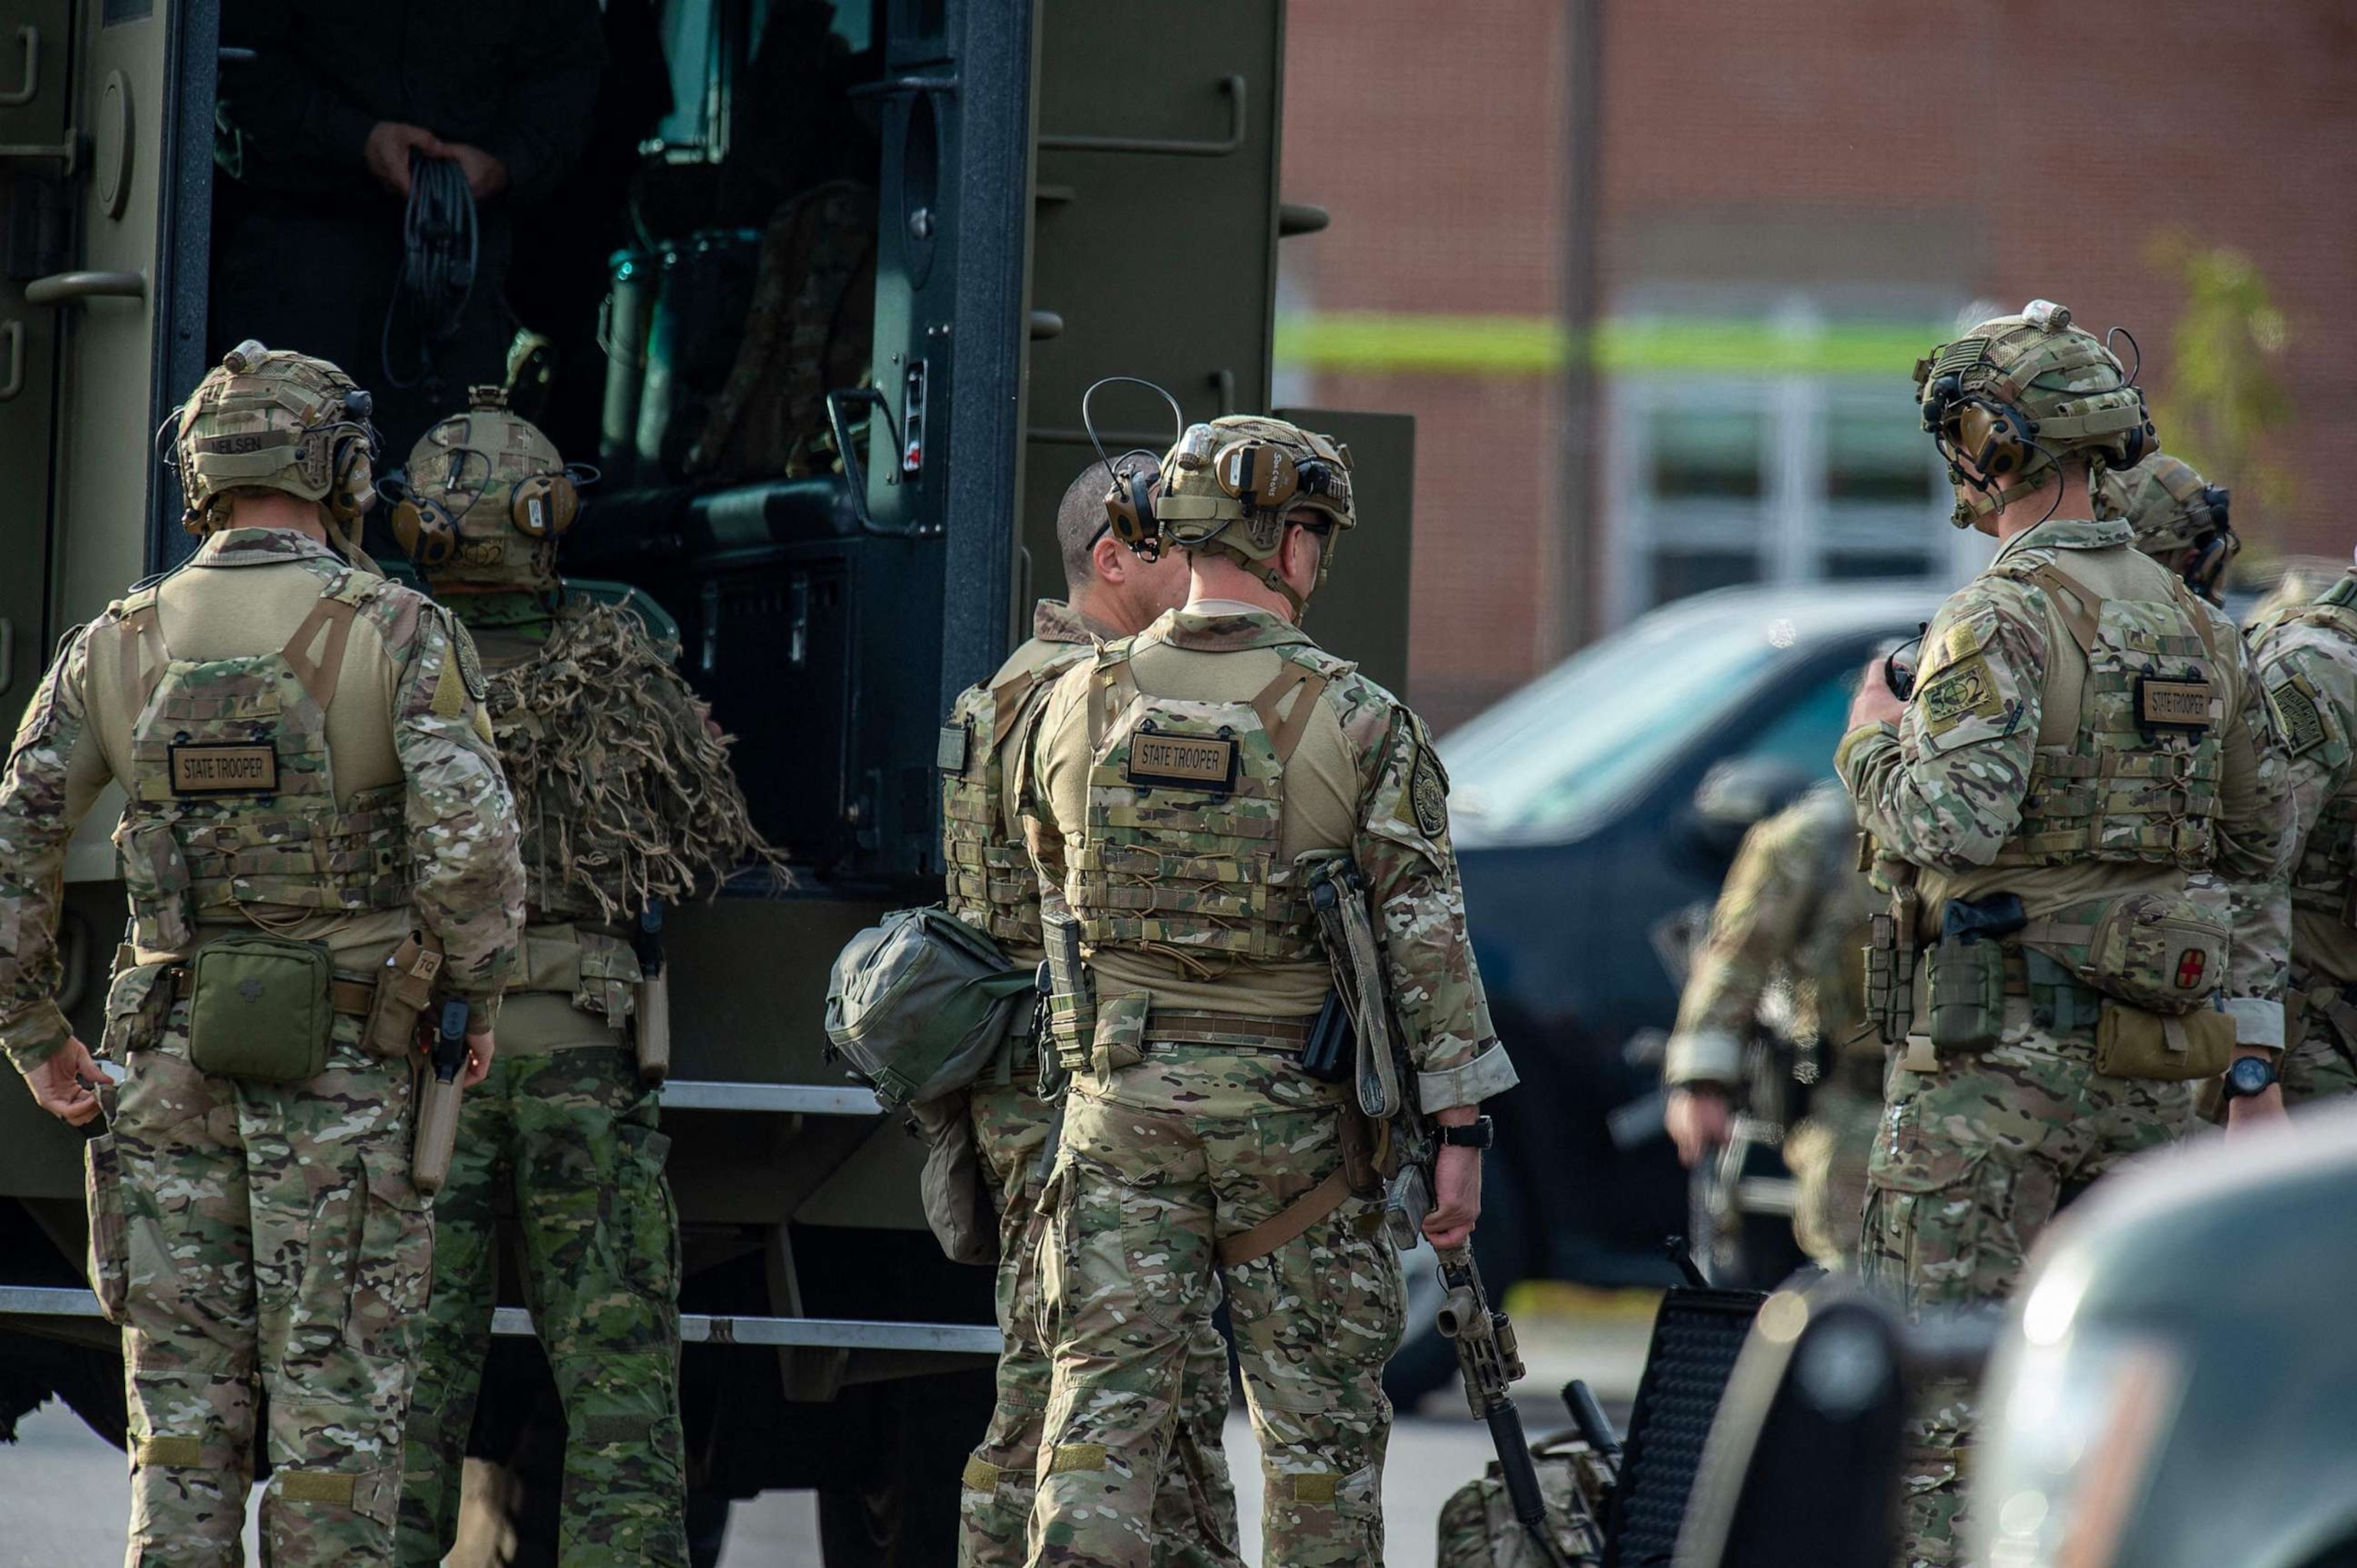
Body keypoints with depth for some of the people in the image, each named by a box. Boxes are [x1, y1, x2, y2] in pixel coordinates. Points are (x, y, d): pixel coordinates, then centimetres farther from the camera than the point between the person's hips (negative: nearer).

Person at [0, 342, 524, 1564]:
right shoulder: (402, 638, -8)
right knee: (336, 1399, 3)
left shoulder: (117, 646, 3)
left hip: (170, 1058, 3)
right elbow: (467, 844, -20)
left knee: (184, 1395, 8)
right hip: (340, 1066, -3)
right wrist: (477, 995, -3)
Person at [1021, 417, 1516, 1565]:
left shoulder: (1081, 705, 2)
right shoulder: (1356, 720, -8)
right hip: (1291, 1104, -2)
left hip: (1120, 1089, 2)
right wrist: (1458, 1128, -5)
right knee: (1320, 1415, 8)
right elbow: (1426, 933, -9)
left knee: (1106, 1391, 0)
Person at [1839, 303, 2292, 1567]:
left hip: (1992, 1059, -7)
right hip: (2146, 1064, 7)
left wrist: (1871, 748, -6)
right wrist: (2254, 1050, 23)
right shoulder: (2187, 622, 12)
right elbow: (2263, 844, 17)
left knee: (1937, 1377, -4)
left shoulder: (2000, 620, -13)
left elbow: (1954, 821, -25)